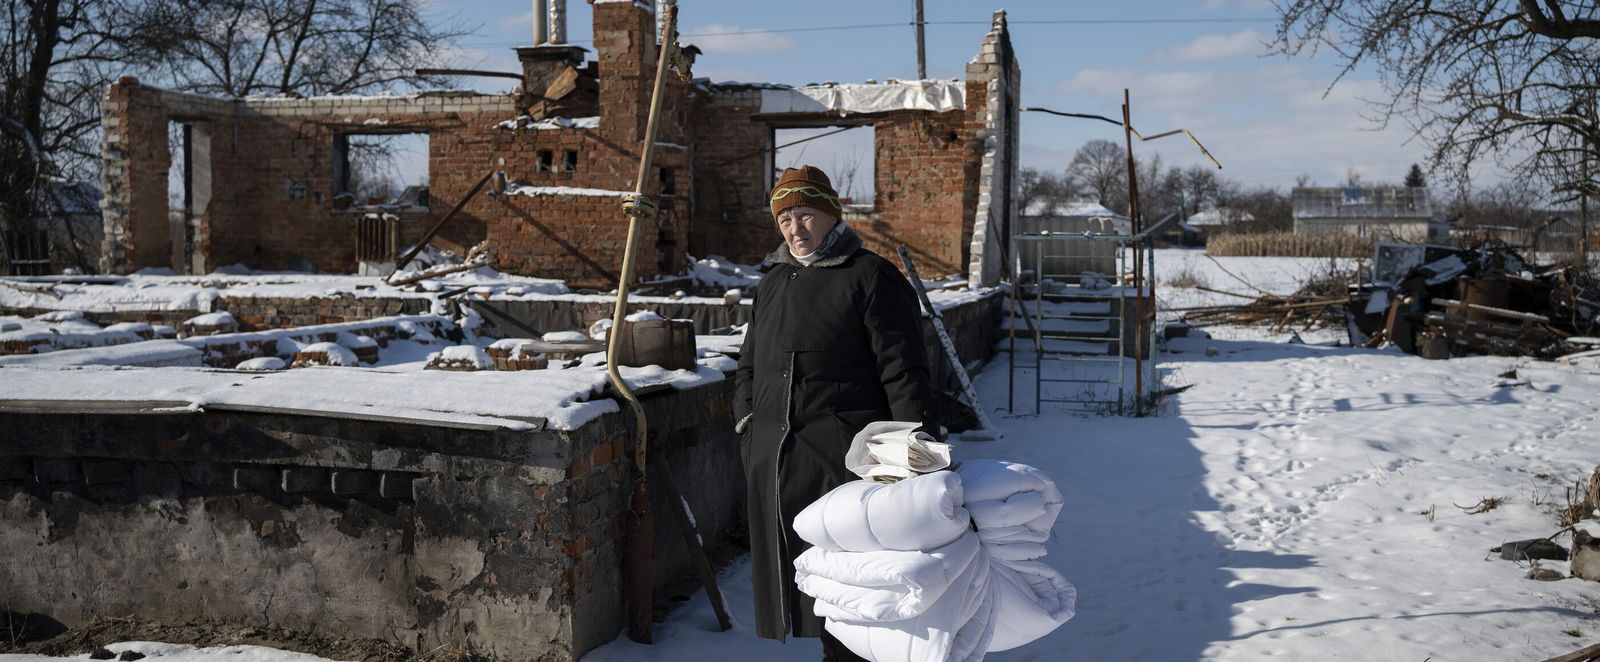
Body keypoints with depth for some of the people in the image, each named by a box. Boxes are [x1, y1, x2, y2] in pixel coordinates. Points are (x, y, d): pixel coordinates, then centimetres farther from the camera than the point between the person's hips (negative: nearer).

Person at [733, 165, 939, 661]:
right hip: (774, 460, 7)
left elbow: (902, 369, -9)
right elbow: (749, 364, 29)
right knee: (789, 561, 10)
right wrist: (747, 421, 15)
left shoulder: (871, 277, -3)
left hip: (843, 457, -7)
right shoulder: (774, 282, 20)